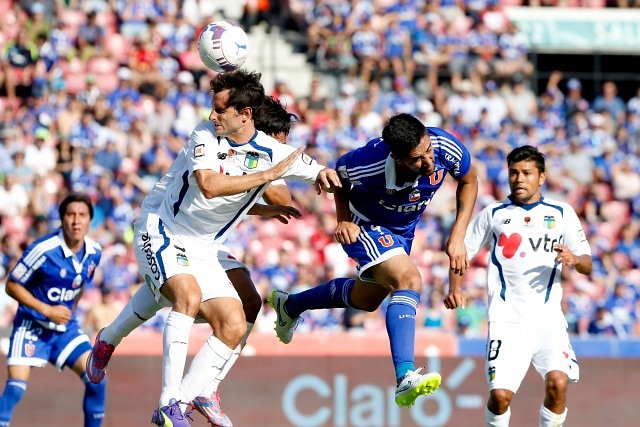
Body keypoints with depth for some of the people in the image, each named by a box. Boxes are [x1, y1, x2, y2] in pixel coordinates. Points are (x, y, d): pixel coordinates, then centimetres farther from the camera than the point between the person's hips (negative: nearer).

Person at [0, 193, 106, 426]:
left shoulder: (94, 252, -4)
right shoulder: (43, 250, -22)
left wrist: (69, 312, 12)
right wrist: (47, 310, -19)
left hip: (66, 327, 5)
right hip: (32, 326, -5)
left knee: (96, 380, -6)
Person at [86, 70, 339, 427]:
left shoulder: (273, 152, -6)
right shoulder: (205, 134, -14)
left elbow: (325, 176, -1)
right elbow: (209, 186, -30)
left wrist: (324, 175, -26)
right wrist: (268, 174, -28)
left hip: (202, 250, 5)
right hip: (161, 233, -5)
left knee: (234, 327, -9)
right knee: (189, 295, -31)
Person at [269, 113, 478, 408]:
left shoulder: (447, 148, -30)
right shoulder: (368, 163, -37)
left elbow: (468, 182, -6)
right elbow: (338, 174, -11)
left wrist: (458, 236, -11)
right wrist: (344, 219, -20)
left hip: (402, 231, 6)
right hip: (365, 225, -6)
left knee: (367, 299, 27)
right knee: (409, 280, -32)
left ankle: (289, 305, 51)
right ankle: (405, 379, -41)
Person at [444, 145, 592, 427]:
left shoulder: (561, 213, 8)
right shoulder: (493, 214, 9)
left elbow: (588, 266, 9)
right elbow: (462, 252, 14)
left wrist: (574, 259, -14)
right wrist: (454, 288, -4)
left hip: (548, 317, 0)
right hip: (507, 318, 0)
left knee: (558, 382, -22)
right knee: (500, 393, -14)